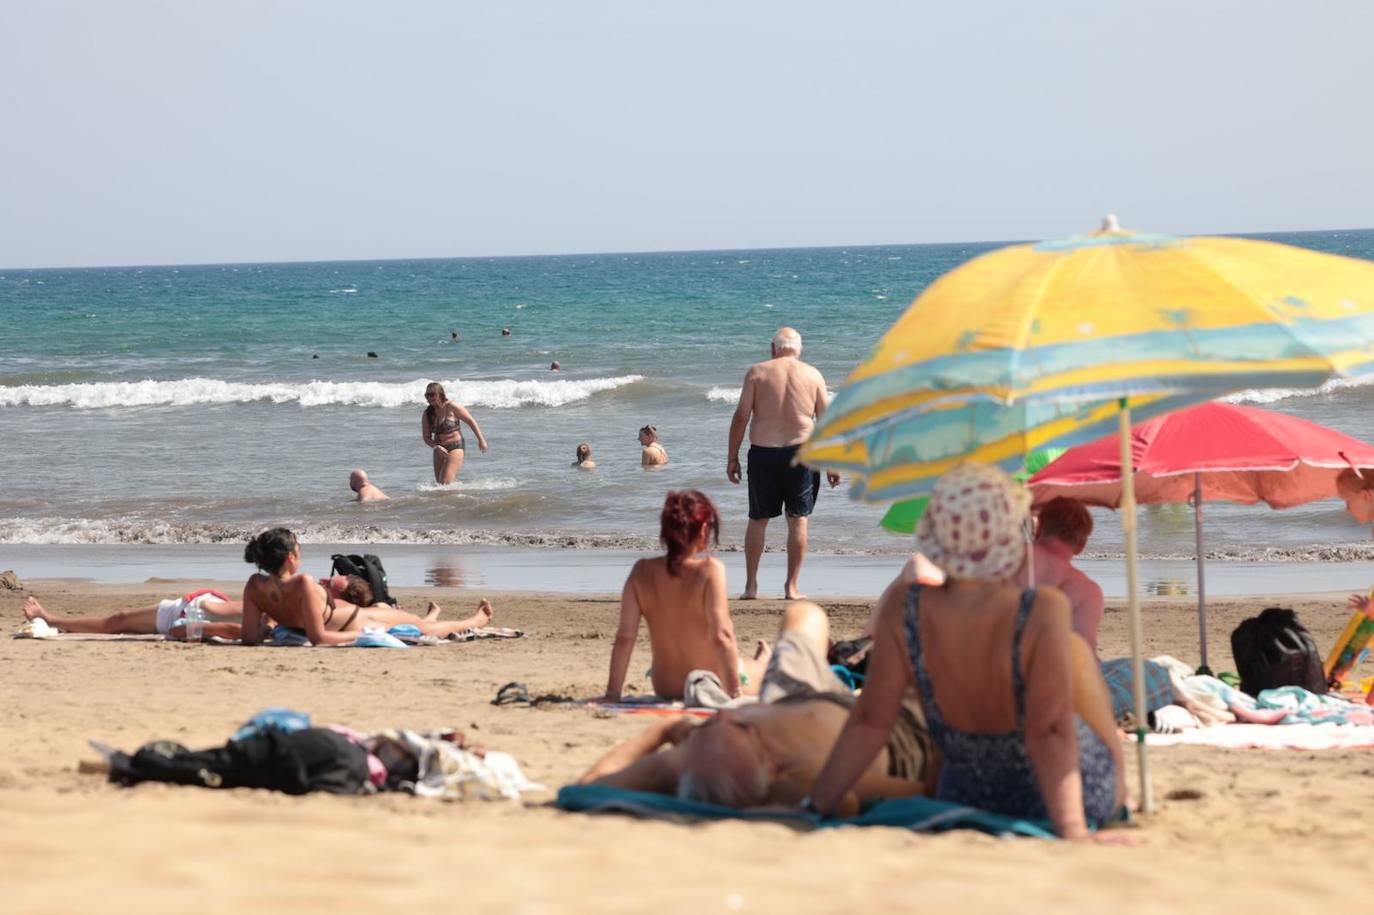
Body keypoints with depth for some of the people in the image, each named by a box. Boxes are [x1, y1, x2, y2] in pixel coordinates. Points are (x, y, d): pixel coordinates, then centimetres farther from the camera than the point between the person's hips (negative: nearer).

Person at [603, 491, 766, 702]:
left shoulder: (642, 572, -12)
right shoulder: (710, 570, -23)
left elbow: (625, 637, -12)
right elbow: (720, 636, -28)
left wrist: (612, 694, -9)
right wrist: (734, 693, -24)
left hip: (665, 690, 4)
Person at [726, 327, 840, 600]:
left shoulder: (757, 373, 1)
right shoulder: (813, 375, 4)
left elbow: (741, 416, -3)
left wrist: (732, 457, 3)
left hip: (763, 454, 0)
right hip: (800, 453, 0)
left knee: (758, 519, 10)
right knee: (798, 520, 8)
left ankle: (751, 585, 10)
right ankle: (792, 587, 6)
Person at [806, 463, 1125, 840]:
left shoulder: (904, 610, -20)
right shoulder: (1042, 614, -28)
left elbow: (870, 721, -15)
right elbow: (1050, 733, -31)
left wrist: (813, 807, -7)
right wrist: (1073, 832, -29)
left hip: (966, 796, 2)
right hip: (1089, 797, -2)